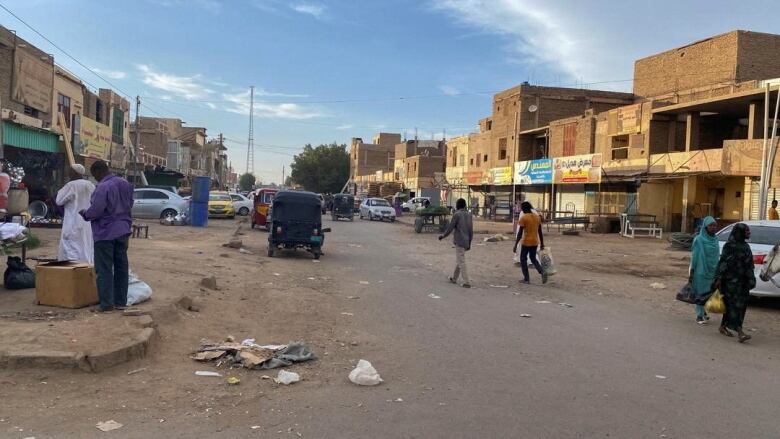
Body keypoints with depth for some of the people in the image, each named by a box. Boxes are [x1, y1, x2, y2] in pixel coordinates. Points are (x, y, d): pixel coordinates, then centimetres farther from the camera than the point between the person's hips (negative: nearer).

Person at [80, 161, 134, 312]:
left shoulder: (103, 187, -19)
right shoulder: (125, 184, 6)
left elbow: (95, 211, -20)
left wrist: (84, 214, -2)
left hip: (105, 233, -8)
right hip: (123, 231, 8)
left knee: (104, 269, 0)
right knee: (121, 266, 12)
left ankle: (106, 303, 0)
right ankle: (121, 301, 17)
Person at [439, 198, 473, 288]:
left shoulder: (457, 214, -11)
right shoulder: (469, 214, 8)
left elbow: (450, 227, -9)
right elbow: (471, 230, 10)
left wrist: (443, 236, 7)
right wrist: (469, 243, 17)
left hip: (459, 241, -7)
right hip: (466, 241, 7)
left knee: (461, 262, -4)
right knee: (459, 260, 20)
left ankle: (467, 282, -7)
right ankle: (454, 278, 31)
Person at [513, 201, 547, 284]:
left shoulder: (523, 218, -12)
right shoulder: (537, 217, 5)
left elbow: (520, 233, -15)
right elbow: (540, 232, 9)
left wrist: (515, 245, -12)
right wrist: (542, 243, 17)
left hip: (526, 242, -6)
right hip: (535, 242, 6)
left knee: (523, 260, 9)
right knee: (533, 259, 19)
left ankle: (526, 279, 8)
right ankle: (542, 272, -2)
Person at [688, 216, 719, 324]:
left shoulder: (715, 239, 6)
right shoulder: (699, 240, -10)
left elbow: (717, 256, 13)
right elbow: (694, 257, -7)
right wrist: (691, 273, -7)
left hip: (712, 271, 5)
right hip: (701, 271, -5)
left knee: (709, 293, 11)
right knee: (701, 293, 1)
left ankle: (703, 312, 28)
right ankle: (699, 316, 9)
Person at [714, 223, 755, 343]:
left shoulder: (745, 246, 14)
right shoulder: (729, 246, -11)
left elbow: (749, 265, 19)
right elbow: (723, 262, -15)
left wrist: (751, 281, 17)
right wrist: (718, 279, -19)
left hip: (742, 281, 8)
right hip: (731, 280, -8)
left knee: (730, 304, 11)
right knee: (735, 304, -12)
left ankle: (723, 326, 23)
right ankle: (740, 332, -17)